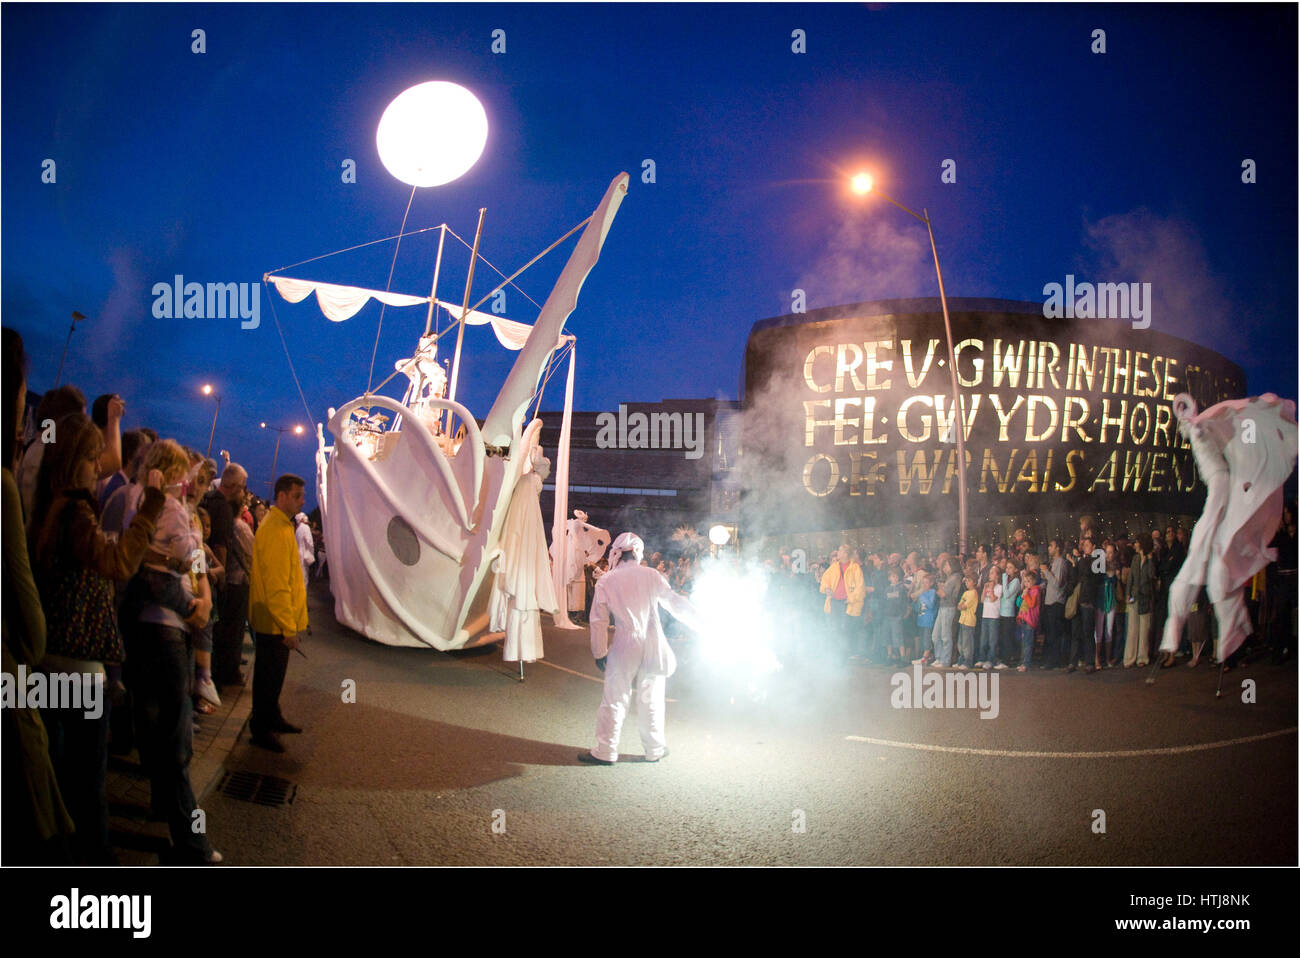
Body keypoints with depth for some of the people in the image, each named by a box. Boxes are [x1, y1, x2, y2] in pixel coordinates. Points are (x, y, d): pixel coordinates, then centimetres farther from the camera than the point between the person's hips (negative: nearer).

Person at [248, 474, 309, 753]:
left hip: (279, 621, 10)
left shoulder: (282, 525, 13)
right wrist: (289, 628, -23)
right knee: (270, 676, 1)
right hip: (275, 622, -10)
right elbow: (276, 585, -24)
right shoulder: (275, 530, -21)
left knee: (274, 673, 20)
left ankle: (272, 718, 33)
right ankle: (260, 730, 12)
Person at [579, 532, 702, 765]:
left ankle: (605, 752, 10)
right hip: (653, 647, 1)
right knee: (651, 700, 12)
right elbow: (675, 602, 5)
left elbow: (599, 620, -2)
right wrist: (699, 621, 18)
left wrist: (600, 652, 6)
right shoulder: (650, 575, -1)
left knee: (614, 701, 5)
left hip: (624, 648, -1)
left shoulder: (605, 581, -2)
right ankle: (655, 749, 22)